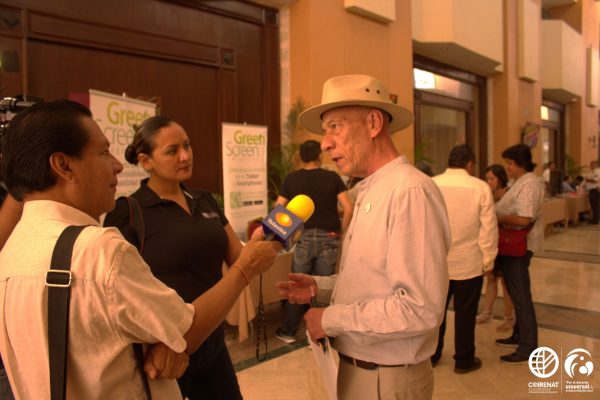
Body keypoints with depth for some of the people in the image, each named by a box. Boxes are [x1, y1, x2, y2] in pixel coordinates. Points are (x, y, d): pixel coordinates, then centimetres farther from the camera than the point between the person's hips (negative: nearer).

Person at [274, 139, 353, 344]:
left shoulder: (291, 179, 3)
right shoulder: (332, 177, 0)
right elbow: (348, 209, -6)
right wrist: (341, 232, 6)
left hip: (304, 237, 1)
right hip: (328, 238, 0)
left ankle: (288, 331, 21)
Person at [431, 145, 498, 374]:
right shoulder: (480, 188, -11)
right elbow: (488, 228, -9)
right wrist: (488, 260, 2)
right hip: (469, 263, -2)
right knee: (465, 313, 11)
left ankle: (431, 355, 28)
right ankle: (464, 360, 23)